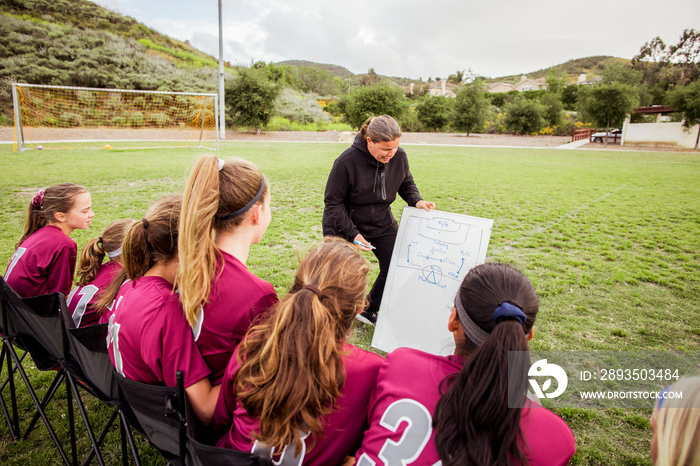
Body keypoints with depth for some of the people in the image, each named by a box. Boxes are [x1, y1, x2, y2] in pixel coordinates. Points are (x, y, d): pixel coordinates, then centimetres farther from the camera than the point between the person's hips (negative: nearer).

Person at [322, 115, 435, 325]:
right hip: (344, 225, -4)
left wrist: (417, 201, -14)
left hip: (382, 223, 5)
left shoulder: (399, 157, -11)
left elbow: (406, 184, 8)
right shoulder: (346, 161, -25)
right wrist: (353, 234, -23)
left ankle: (369, 310, 25)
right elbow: (333, 203, -18)